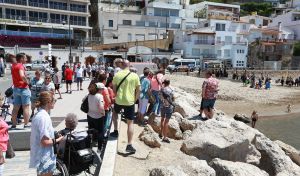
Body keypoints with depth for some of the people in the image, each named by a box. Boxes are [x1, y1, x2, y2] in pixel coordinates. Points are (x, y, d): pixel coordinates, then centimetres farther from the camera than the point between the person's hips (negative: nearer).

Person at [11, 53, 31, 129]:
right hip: (23, 88, -8)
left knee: (16, 107, 13)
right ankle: (26, 124, 4)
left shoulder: (13, 65, 11)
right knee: (26, 107, 0)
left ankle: (14, 124, 19)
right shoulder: (20, 66, -15)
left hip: (16, 88, 8)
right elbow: (22, 75, -32)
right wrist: (27, 81, -16)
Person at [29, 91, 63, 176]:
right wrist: (57, 140, -11)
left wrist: (54, 135, 11)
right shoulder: (44, 117, -24)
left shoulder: (38, 115, 7)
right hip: (45, 159, -9)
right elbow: (45, 142, -26)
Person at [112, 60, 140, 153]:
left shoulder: (117, 75, -3)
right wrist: (135, 100, 10)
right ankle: (129, 145, 3)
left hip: (119, 101, 1)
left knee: (115, 113, 34)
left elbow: (114, 88, 3)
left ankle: (116, 131, 34)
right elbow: (138, 90, -1)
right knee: (130, 123, 5)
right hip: (130, 101, -1)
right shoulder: (135, 76, -5)